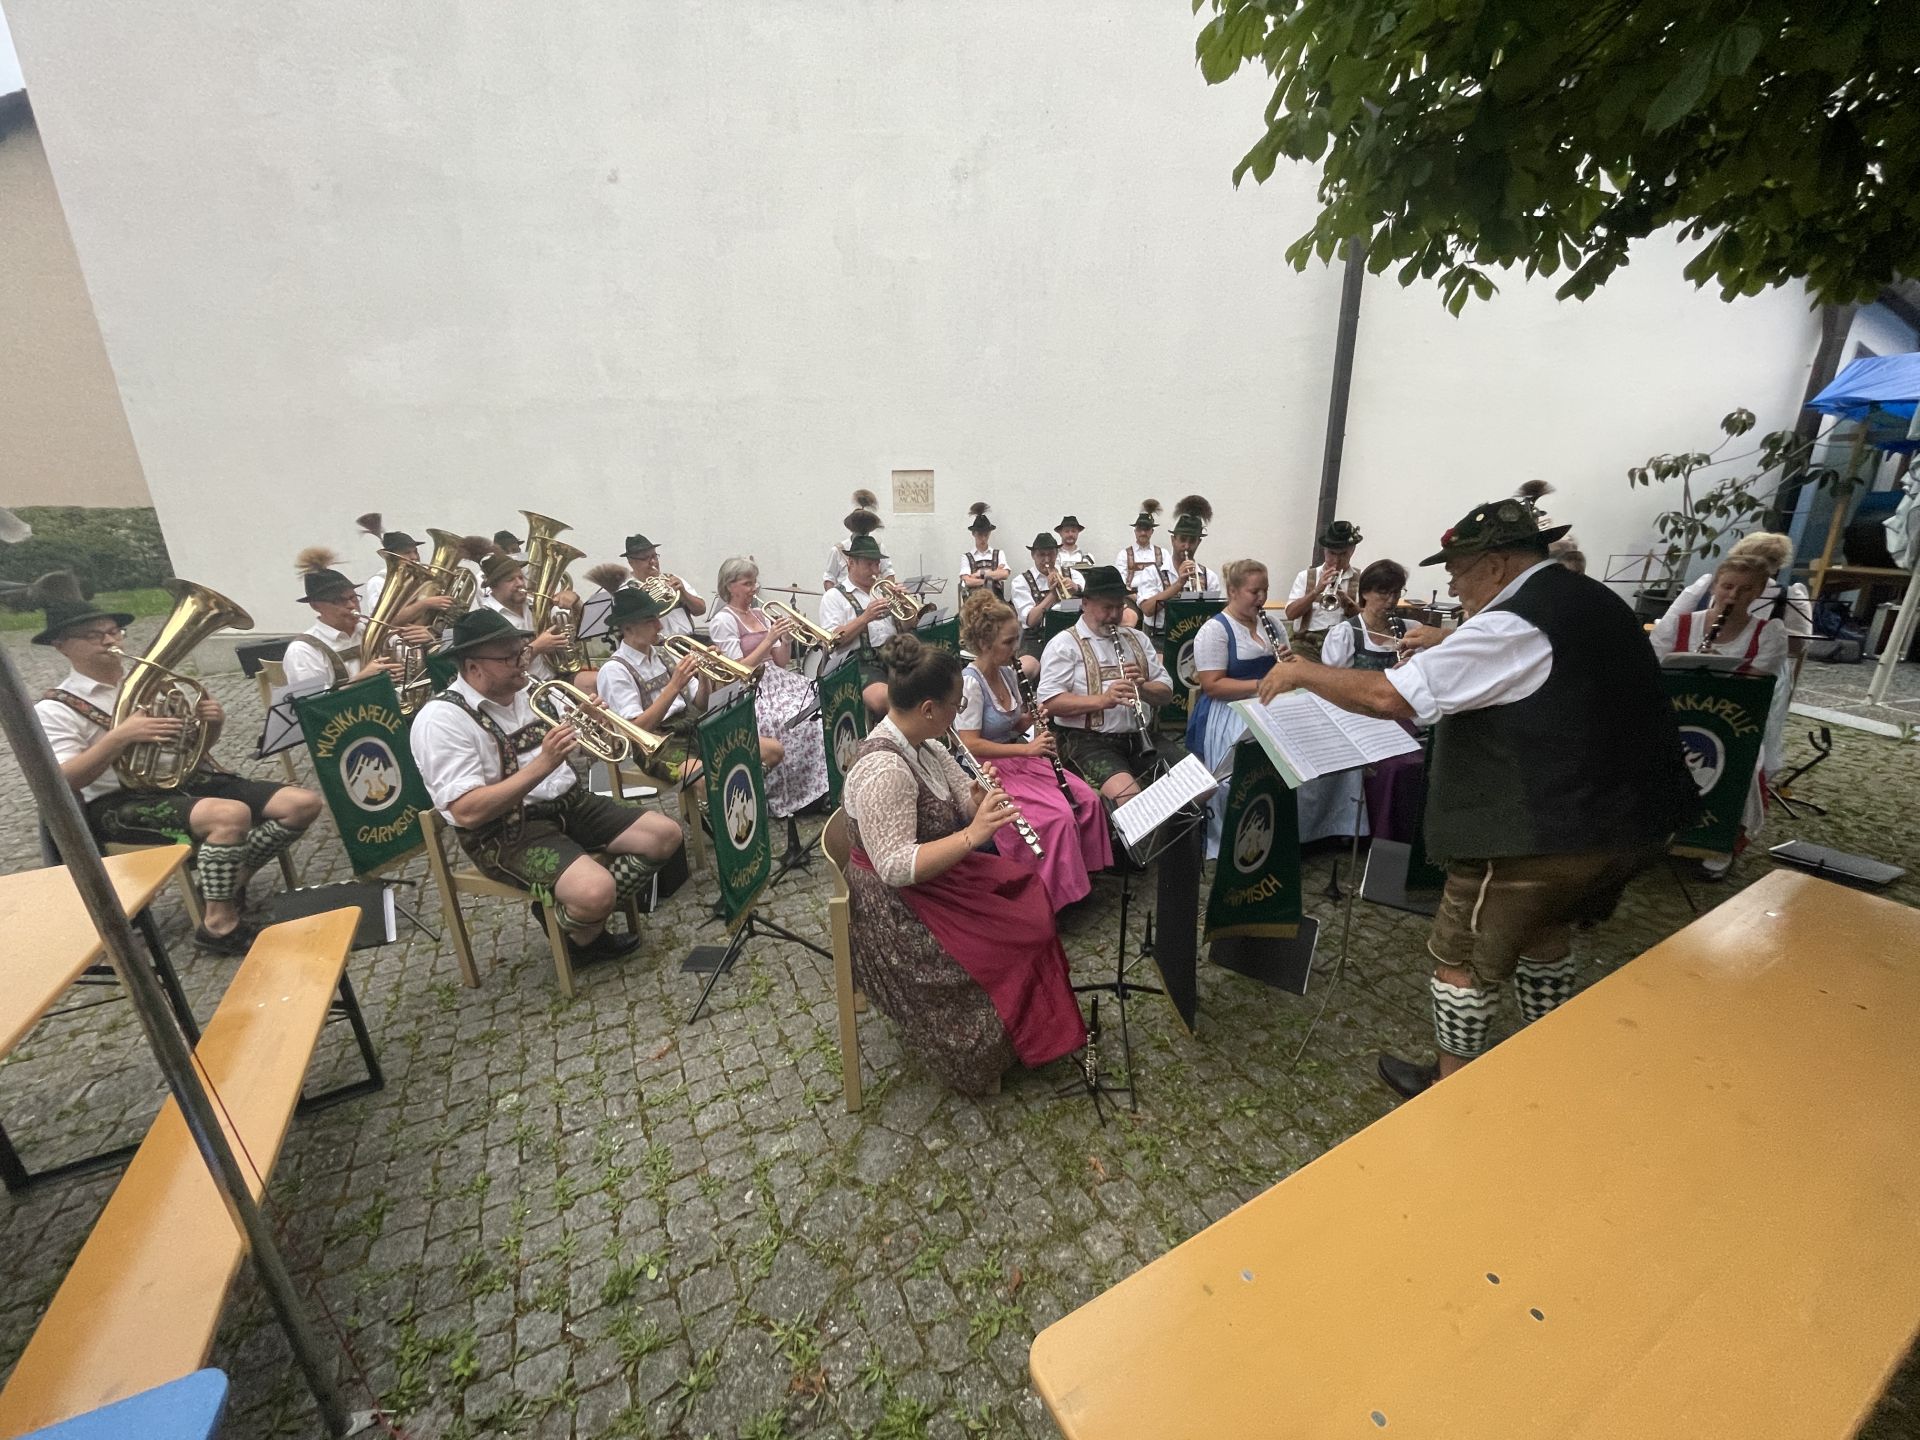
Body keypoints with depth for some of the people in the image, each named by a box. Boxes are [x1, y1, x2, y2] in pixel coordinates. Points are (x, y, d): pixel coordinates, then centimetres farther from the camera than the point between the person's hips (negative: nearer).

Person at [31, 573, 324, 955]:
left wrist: (213, 723, -6)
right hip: (121, 804, -5)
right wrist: (121, 735, -24)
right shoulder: (55, 709, 0)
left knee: (304, 803, -13)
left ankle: (231, 881, 1)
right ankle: (219, 925, -20)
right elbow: (61, 782, -13)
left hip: (187, 779, 6)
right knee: (231, 814, -37)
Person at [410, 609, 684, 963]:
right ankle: (582, 937, 7)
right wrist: (542, 765, -29)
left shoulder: (530, 691, 8)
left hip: (570, 802, 7)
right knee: (596, 891, -30)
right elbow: (467, 812, -23)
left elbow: (574, 757, 17)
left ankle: (589, 908, 7)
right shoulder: (441, 720, -15)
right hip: (507, 832, -7)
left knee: (667, 835, -4)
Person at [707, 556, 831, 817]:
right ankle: (792, 797, -12)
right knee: (797, 722, -27)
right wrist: (768, 641, -18)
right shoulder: (723, 621, -7)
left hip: (776, 680, 7)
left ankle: (818, 786, -9)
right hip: (747, 691, -7)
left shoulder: (759, 614, 14)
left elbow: (781, 662, 12)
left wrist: (786, 638, -6)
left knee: (818, 708, -15)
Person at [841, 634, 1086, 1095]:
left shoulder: (923, 745, 0)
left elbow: (965, 801, 8)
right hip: (897, 911, -9)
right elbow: (895, 868, -33)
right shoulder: (882, 770, -30)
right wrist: (973, 835, -35)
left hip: (935, 879, 9)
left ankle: (1027, 1028, 22)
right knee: (1011, 941, -9)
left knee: (1029, 894, 4)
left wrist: (983, 798, -15)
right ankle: (980, 1057, 16)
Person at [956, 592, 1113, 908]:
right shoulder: (970, 683, -19)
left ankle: (1083, 870, 12)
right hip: (989, 771, -8)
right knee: (1058, 816, -22)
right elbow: (970, 745, -24)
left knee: (1088, 799, -4)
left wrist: (1033, 721, -5)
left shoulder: (1008, 672, 5)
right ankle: (1056, 893, -4)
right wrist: (1027, 748, -25)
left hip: (1019, 760, 8)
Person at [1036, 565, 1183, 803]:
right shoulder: (1063, 645, 0)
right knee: (1127, 793, -33)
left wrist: (1142, 687, -7)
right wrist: (1102, 700, -22)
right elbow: (1050, 702, -10)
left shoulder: (1137, 639, 19)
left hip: (1142, 737, 6)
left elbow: (1166, 692, 16)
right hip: (1090, 741, -6)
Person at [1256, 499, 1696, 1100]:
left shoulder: (1513, 626, -21)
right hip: (1627, 824, 10)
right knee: (1546, 930, 30)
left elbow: (1389, 696, -29)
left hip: (1541, 838, -9)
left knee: (1463, 959, 9)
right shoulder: (1595, 601, 9)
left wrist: (1303, 671, -16)